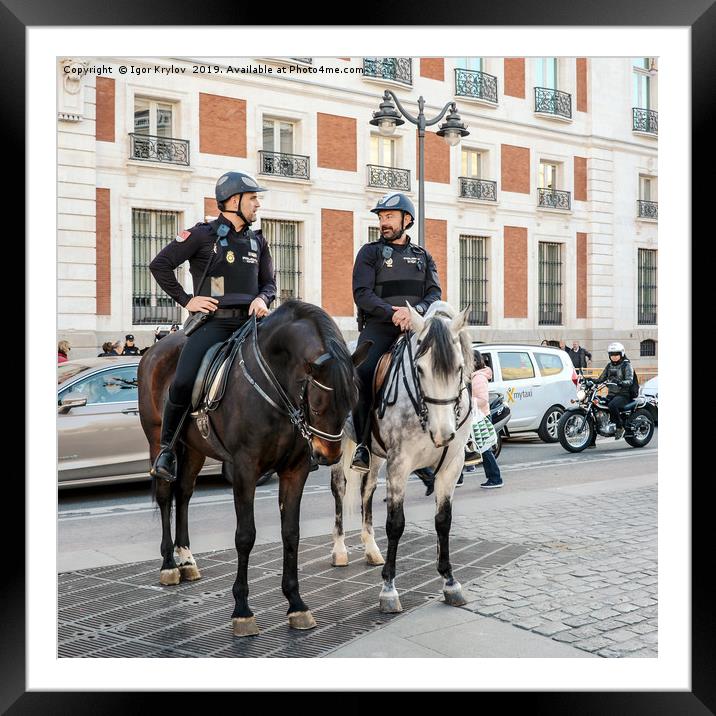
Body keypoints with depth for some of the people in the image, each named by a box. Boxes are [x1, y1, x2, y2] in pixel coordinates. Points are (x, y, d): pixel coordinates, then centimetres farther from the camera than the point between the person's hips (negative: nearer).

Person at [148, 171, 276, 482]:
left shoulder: (258, 241, 16)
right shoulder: (203, 234, 1)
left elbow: (269, 282, 22)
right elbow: (160, 265, 1)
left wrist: (262, 299, -1)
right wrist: (186, 300, -3)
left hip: (248, 321, 5)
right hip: (213, 320, -4)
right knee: (183, 383, -21)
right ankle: (166, 447, 1)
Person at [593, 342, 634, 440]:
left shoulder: (626, 365, -1)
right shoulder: (609, 366, 18)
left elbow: (630, 380, -15)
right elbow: (601, 378, 18)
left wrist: (620, 382, -35)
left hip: (623, 394, -6)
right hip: (611, 394, 6)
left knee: (612, 405, -37)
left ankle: (620, 427, -18)